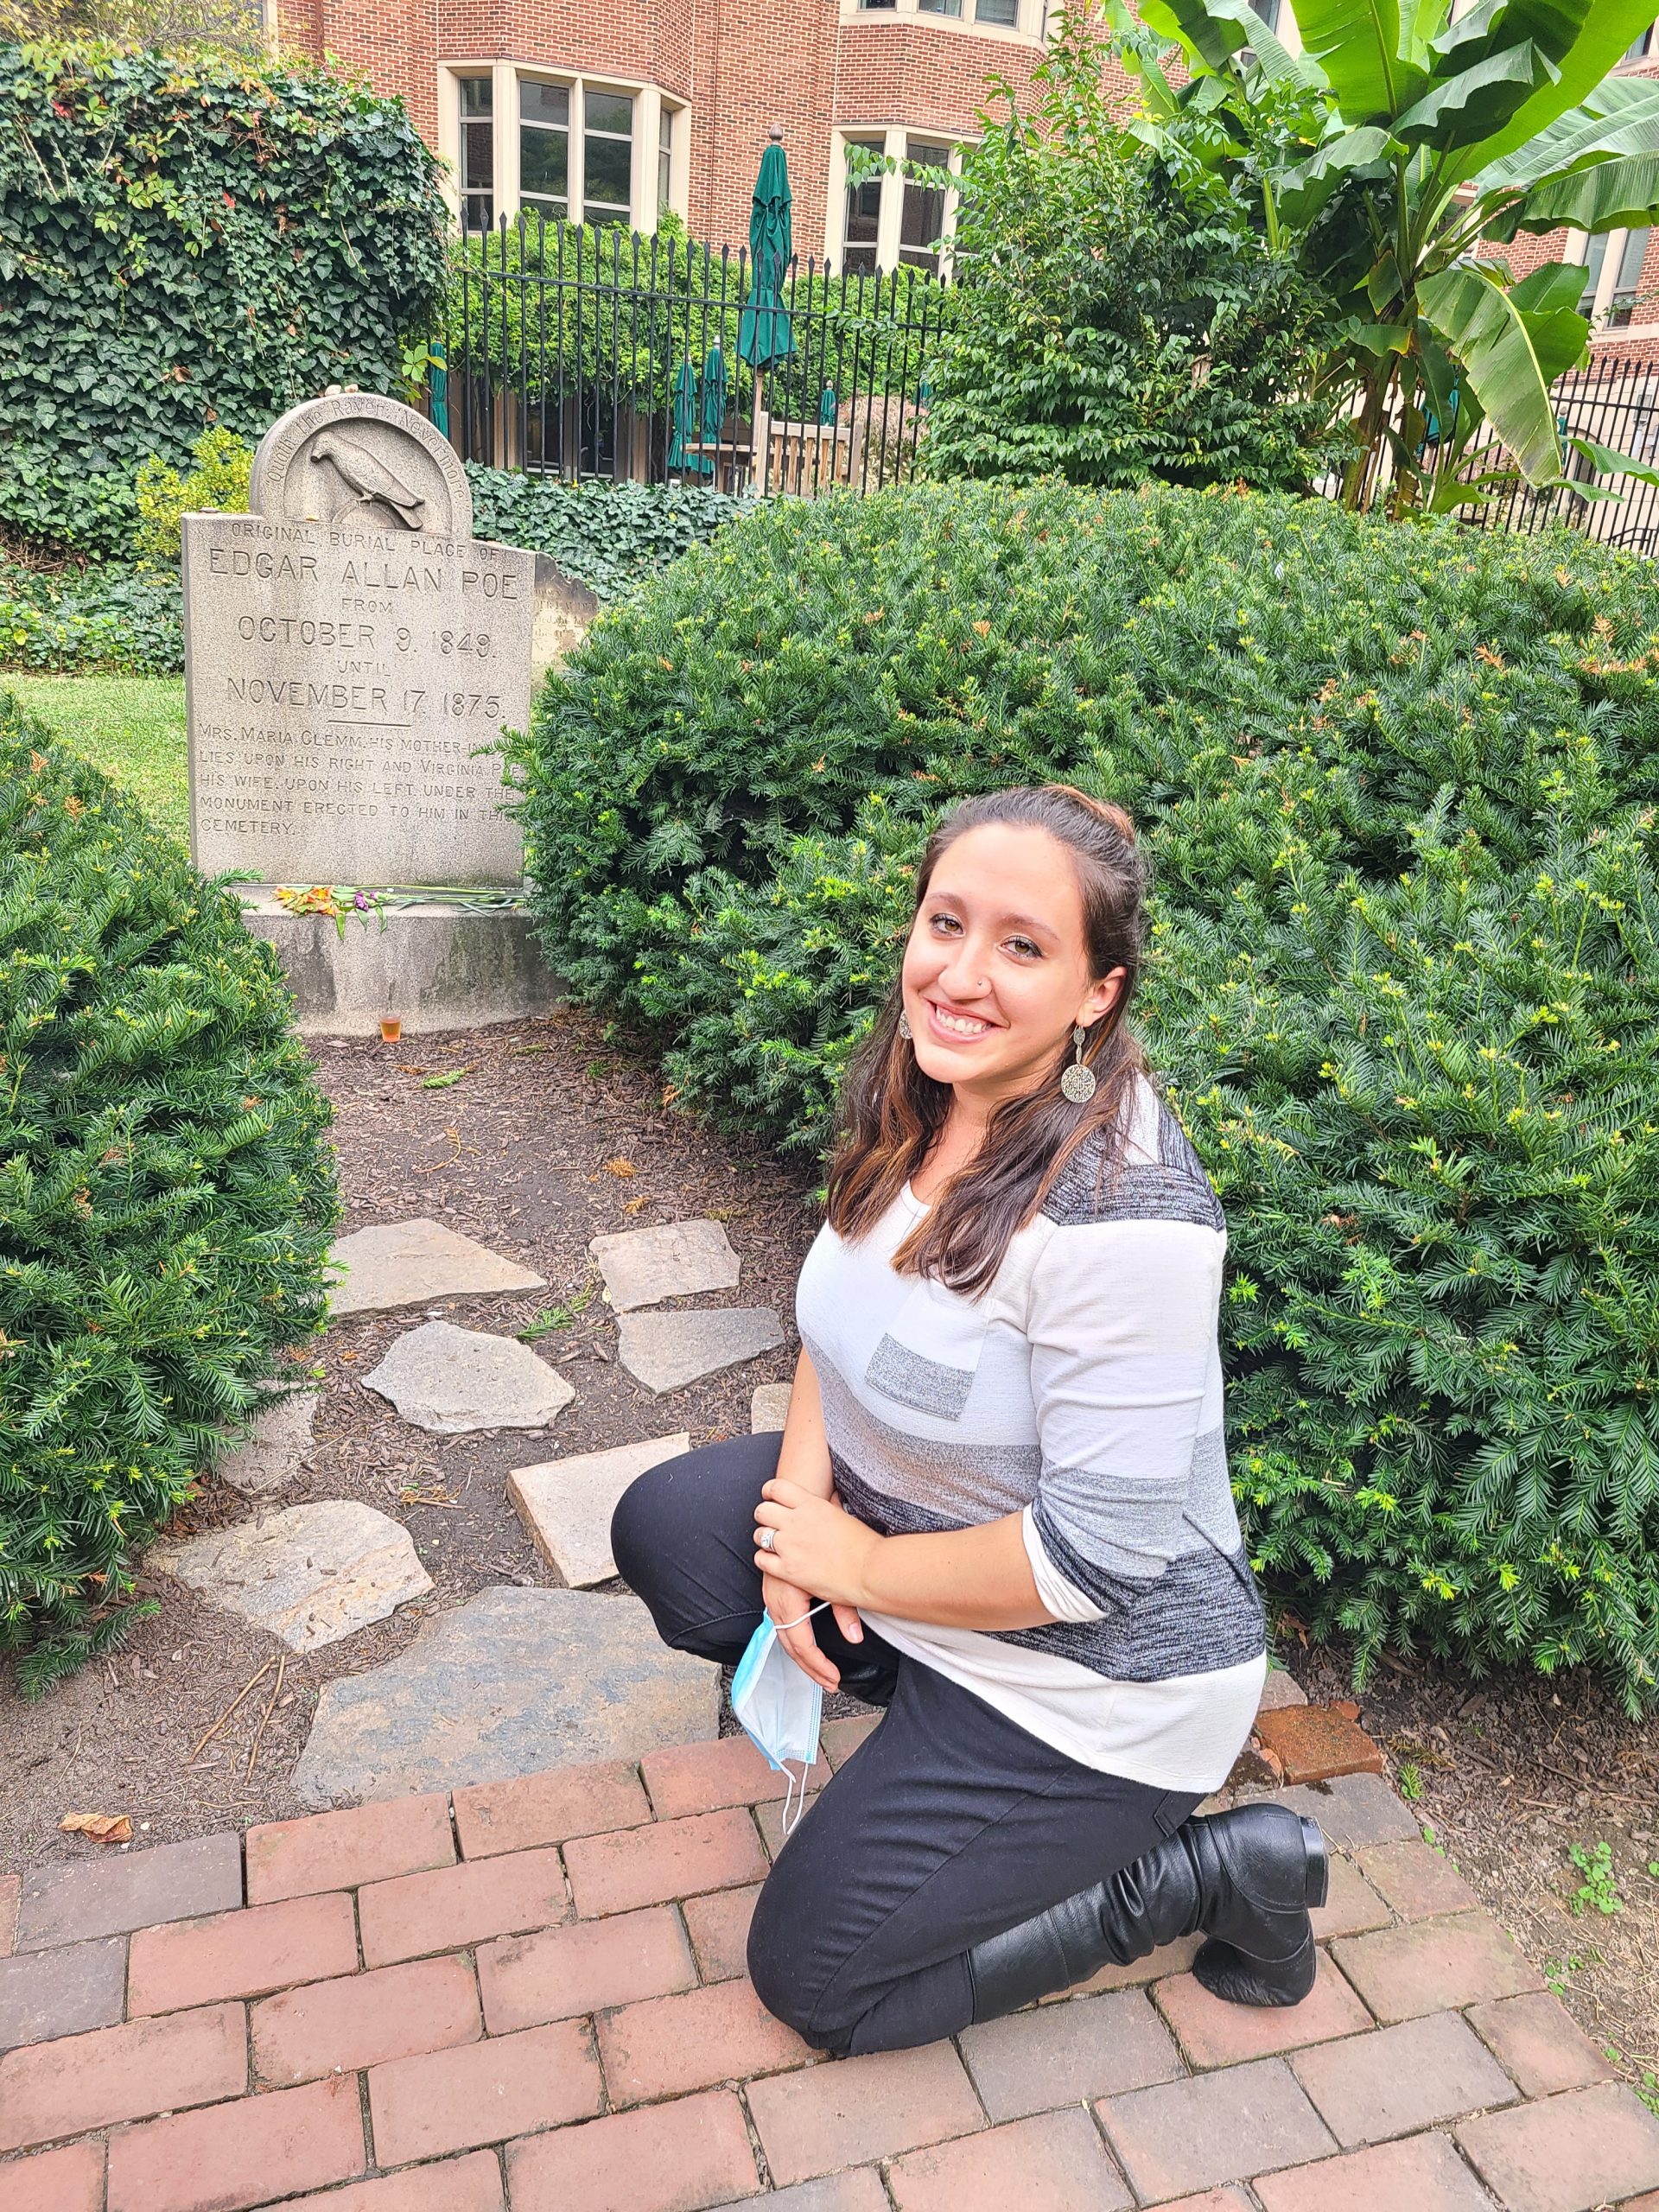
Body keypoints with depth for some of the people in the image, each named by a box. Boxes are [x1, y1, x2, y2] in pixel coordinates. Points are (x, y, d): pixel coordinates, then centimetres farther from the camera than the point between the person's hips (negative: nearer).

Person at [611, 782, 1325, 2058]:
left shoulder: (1122, 1214, -34)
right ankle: (928, 1708, 14)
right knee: (662, 1529, 8)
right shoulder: (921, 1100, -8)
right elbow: (845, 1312, 7)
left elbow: (1094, 1558, -30)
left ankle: (1207, 1870, 10)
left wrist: (855, 1565, -17)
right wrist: (801, 1494, -9)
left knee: (817, 1982, 2)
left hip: (1091, 1672, -8)